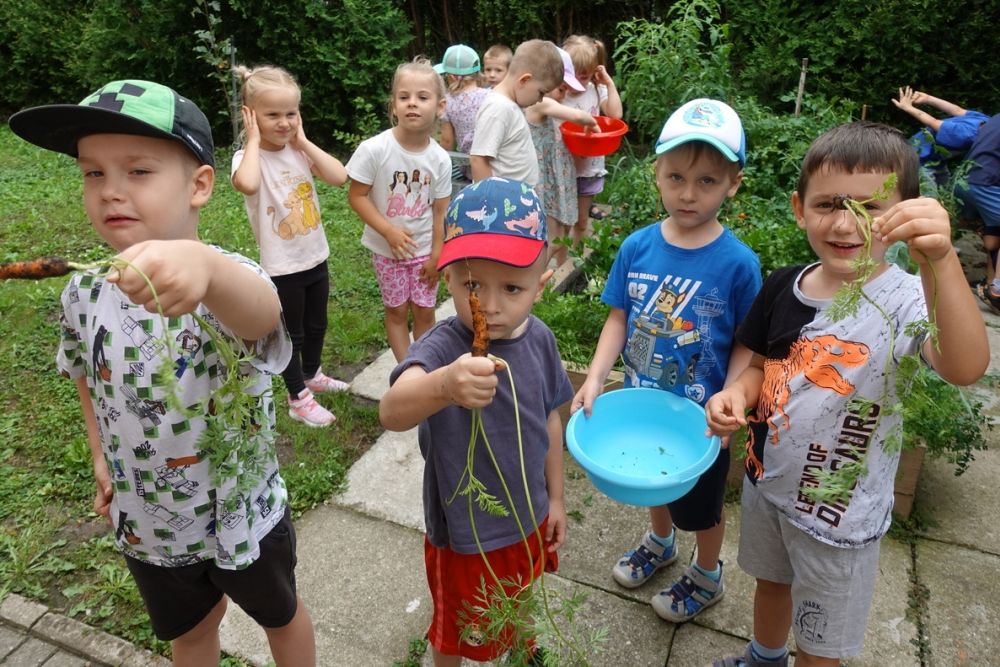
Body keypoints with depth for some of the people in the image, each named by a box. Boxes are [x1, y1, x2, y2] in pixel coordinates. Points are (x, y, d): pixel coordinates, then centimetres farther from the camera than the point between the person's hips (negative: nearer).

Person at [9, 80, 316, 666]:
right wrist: (101, 456, 4)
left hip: (244, 516, -4)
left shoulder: (227, 281, -29)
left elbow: (263, 314, -55)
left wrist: (202, 264, -75)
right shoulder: (84, 294, -12)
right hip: (145, 524, 4)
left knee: (281, 615, 25)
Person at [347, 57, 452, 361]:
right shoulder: (374, 149, -19)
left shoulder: (440, 158, -12)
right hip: (387, 248, -1)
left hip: (424, 249, 2)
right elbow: (356, 196, -14)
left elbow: (440, 211, -5)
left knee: (424, 311, 10)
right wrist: (389, 231, -21)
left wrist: (436, 254, -4)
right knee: (397, 311, 10)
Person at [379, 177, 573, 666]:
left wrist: (555, 497, 10)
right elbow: (391, 412, -50)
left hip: (528, 518, 5)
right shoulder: (442, 347, -30)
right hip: (465, 533, -5)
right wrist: (443, 385, -71)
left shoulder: (539, 339, -13)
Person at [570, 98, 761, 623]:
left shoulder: (737, 263, -20)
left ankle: (707, 575, 49)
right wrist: (595, 378, -17)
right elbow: (619, 319, -6)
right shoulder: (636, 247, -11)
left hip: (699, 416, -3)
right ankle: (660, 541, 59)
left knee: (701, 504, 20)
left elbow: (747, 345, -14)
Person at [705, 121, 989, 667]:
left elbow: (965, 368, -43)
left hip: (840, 512, -5)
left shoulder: (905, 300, -23)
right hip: (766, 482, 5)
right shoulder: (783, 288, -8)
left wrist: (940, 260, -57)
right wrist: (736, 393, -17)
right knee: (770, 580, 31)